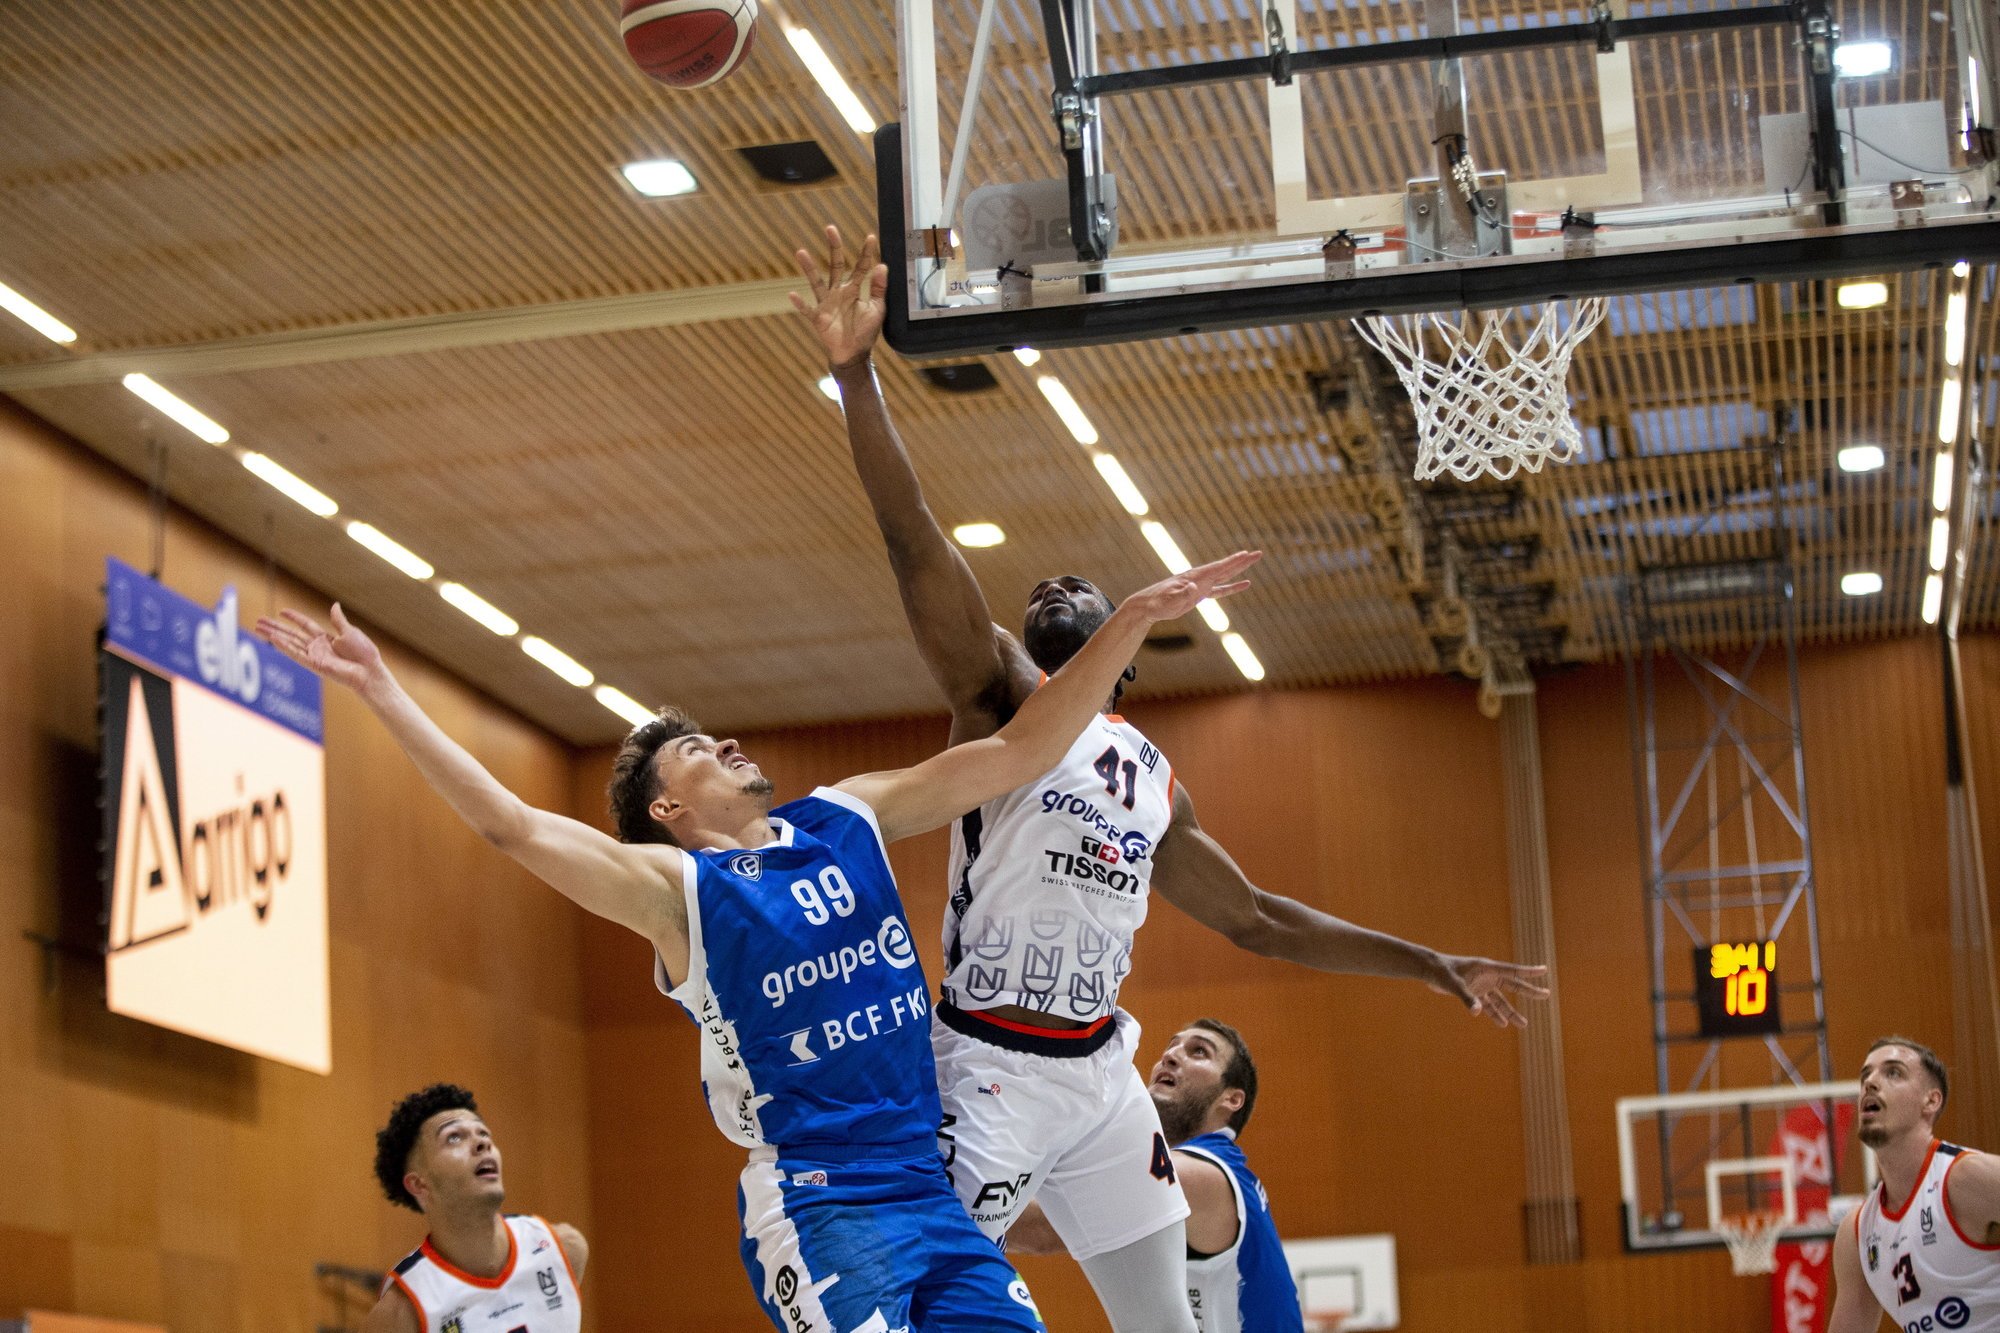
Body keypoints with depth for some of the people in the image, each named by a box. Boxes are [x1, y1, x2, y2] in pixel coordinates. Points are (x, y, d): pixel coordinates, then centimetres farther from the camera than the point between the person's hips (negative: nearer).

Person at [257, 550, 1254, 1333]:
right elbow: (510, 825, -10)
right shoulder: (670, 885, 1)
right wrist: (383, 695, -17)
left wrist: (1131, 620, 5)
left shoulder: (852, 817, 15)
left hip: (935, 1189, 5)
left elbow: (1020, 751, 12)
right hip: (817, 1202, -5)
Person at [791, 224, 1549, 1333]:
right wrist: (856, 378, -25)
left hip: (1102, 1074, 7)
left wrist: (1432, 966, 26)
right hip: (988, 1066, -6)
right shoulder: (1003, 695, 1)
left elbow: (1257, 919, 28)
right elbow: (913, 543, -13)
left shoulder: (1157, 784, 20)